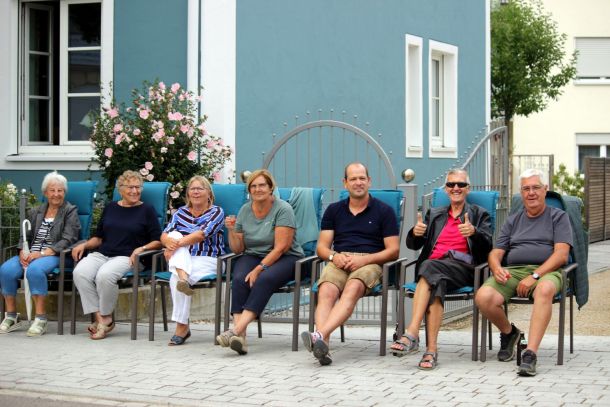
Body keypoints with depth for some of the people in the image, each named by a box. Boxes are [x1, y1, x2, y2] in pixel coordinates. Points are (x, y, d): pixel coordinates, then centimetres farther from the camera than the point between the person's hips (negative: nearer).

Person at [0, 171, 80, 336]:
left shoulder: (70, 211, 5)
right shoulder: (36, 212, 21)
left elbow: (67, 240, -7)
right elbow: (26, 237, 17)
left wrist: (42, 253, -18)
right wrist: (22, 252, -7)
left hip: (54, 255, -5)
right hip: (30, 255, 5)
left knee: (35, 270, -38)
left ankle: (40, 319, -31)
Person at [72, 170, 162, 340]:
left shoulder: (146, 210, 9)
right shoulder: (110, 208, 21)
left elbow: (158, 241, 5)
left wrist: (142, 248, -13)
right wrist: (84, 245, 6)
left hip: (126, 256, -4)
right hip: (101, 254, 4)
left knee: (104, 275, -36)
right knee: (80, 272, -27)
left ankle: (106, 318, -15)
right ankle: (99, 318, -24)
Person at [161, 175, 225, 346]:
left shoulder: (216, 212, 0)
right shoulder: (180, 212, 15)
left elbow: (201, 234, -17)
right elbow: (164, 235, 2)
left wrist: (177, 244, -28)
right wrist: (169, 241, -24)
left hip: (208, 260, -4)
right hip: (183, 260, 5)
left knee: (175, 279, -30)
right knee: (175, 234, -23)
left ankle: (182, 327, -25)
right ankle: (183, 276, -44)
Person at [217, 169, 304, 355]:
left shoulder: (282, 209, -9)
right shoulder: (245, 210, 8)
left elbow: (281, 247, -17)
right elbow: (238, 249, 10)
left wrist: (259, 269, -24)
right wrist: (232, 231, -9)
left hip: (285, 259, -4)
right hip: (253, 256, 4)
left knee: (265, 279, -35)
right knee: (239, 279, -28)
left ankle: (236, 330, -43)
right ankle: (240, 337, -39)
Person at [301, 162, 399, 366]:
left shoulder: (384, 211, 13)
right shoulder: (334, 210, 22)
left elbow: (393, 250, 6)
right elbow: (322, 246, 18)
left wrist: (364, 259, -10)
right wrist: (334, 256, -7)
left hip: (370, 263, -2)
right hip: (338, 262, 3)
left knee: (352, 290, -37)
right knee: (326, 292, -32)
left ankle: (319, 335, -55)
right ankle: (323, 345, -51)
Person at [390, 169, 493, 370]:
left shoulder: (479, 215, 21)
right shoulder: (434, 214, 29)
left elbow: (487, 245, 3)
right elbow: (413, 245, 17)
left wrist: (474, 232, -19)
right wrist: (415, 233, -8)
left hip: (463, 267, -2)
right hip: (433, 265, 3)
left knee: (429, 268, -36)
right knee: (436, 284, -36)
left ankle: (412, 334, -45)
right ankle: (431, 349, -47)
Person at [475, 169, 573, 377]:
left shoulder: (558, 217, 14)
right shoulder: (513, 221, 26)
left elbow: (561, 254, -1)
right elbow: (495, 253, 17)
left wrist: (534, 276, -15)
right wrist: (496, 269, -10)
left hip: (546, 271, -3)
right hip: (512, 271, 3)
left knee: (544, 290, -42)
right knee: (483, 296, -28)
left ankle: (530, 354, -45)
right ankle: (508, 332, 4)